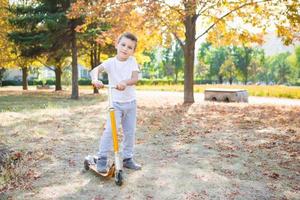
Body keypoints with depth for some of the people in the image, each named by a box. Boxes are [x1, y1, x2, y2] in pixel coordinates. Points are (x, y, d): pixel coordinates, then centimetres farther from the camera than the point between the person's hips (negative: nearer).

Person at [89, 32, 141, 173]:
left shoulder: (132, 61, -3)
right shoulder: (111, 62, -9)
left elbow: (135, 78, -16)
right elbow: (95, 70, -25)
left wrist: (125, 82, -37)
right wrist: (95, 79, -48)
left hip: (131, 103, 3)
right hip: (115, 103, -3)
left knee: (130, 132, 10)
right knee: (110, 130, -16)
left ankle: (128, 159, 25)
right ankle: (102, 159, -3)